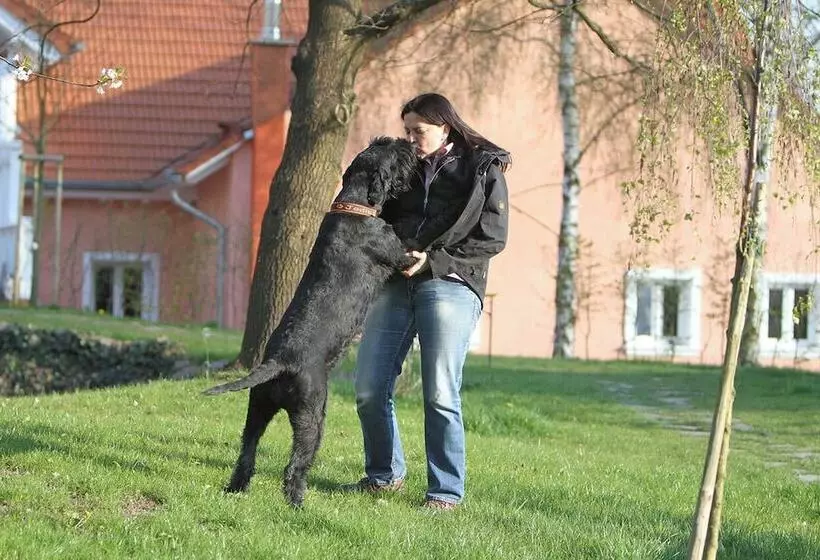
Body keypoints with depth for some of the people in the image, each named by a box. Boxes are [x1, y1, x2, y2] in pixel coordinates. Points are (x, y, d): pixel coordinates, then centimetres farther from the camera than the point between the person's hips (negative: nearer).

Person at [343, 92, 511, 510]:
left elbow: (492, 238, -3)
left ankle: (446, 491, -2)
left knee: (440, 394, -11)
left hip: (451, 284, -5)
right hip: (396, 283, 5)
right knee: (369, 390, 1)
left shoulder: (482, 169, 4)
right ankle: (385, 475, 20)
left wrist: (433, 260, -11)